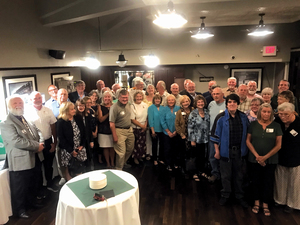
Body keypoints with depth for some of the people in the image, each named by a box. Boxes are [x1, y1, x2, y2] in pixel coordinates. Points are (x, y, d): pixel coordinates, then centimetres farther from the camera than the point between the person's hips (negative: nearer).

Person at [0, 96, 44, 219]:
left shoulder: (26, 120, 12)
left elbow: (37, 134, 14)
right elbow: (17, 141, -26)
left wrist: (40, 144, -8)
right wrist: (37, 146, -20)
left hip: (32, 160, 8)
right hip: (19, 162, -8)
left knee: (32, 184, 23)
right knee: (19, 188, 8)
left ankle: (31, 201, 44)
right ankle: (19, 209, 28)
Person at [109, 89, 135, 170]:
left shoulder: (128, 105, 6)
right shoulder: (114, 107, -18)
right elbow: (111, 123, -18)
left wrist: (130, 128, 14)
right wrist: (114, 136, -18)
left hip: (129, 130, 8)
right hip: (120, 131, -8)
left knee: (130, 148, 21)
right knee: (121, 153, -4)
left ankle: (123, 162, 43)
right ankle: (119, 169, 15)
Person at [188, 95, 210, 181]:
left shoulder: (207, 112, 5)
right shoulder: (193, 114, -10)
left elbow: (209, 125, 12)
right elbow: (190, 127, -11)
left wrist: (209, 136, 10)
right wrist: (192, 140, -12)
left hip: (205, 139, 4)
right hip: (197, 139, -4)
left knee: (203, 156, 12)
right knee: (198, 156, 6)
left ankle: (202, 171, 29)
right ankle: (197, 173, 22)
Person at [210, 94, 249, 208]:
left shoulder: (243, 117, 1)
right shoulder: (221, 117, -8)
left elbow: (247, 133, 9)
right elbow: (215, 135, -5)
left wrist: (245, 149, 6)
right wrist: (217, 151, -6)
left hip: (239, 150, 3)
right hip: (226, 150, -2)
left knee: (238, 175, 15)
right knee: (226, 175, 10)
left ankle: (239, 196, 32)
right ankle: (225, 195, 29)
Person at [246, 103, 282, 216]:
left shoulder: (276, 126, -3)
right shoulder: (253, 124, -1)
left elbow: (278, 145, -3)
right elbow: (248, 141, -1)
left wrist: (265, 157, -10)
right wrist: (257, 155, -10)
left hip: (271, 160, 0)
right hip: (254, 159, 0)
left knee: (268, 182, 9)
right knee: (256, 180, 11)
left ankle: (265, 204, 25)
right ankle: (257, 202, 28)